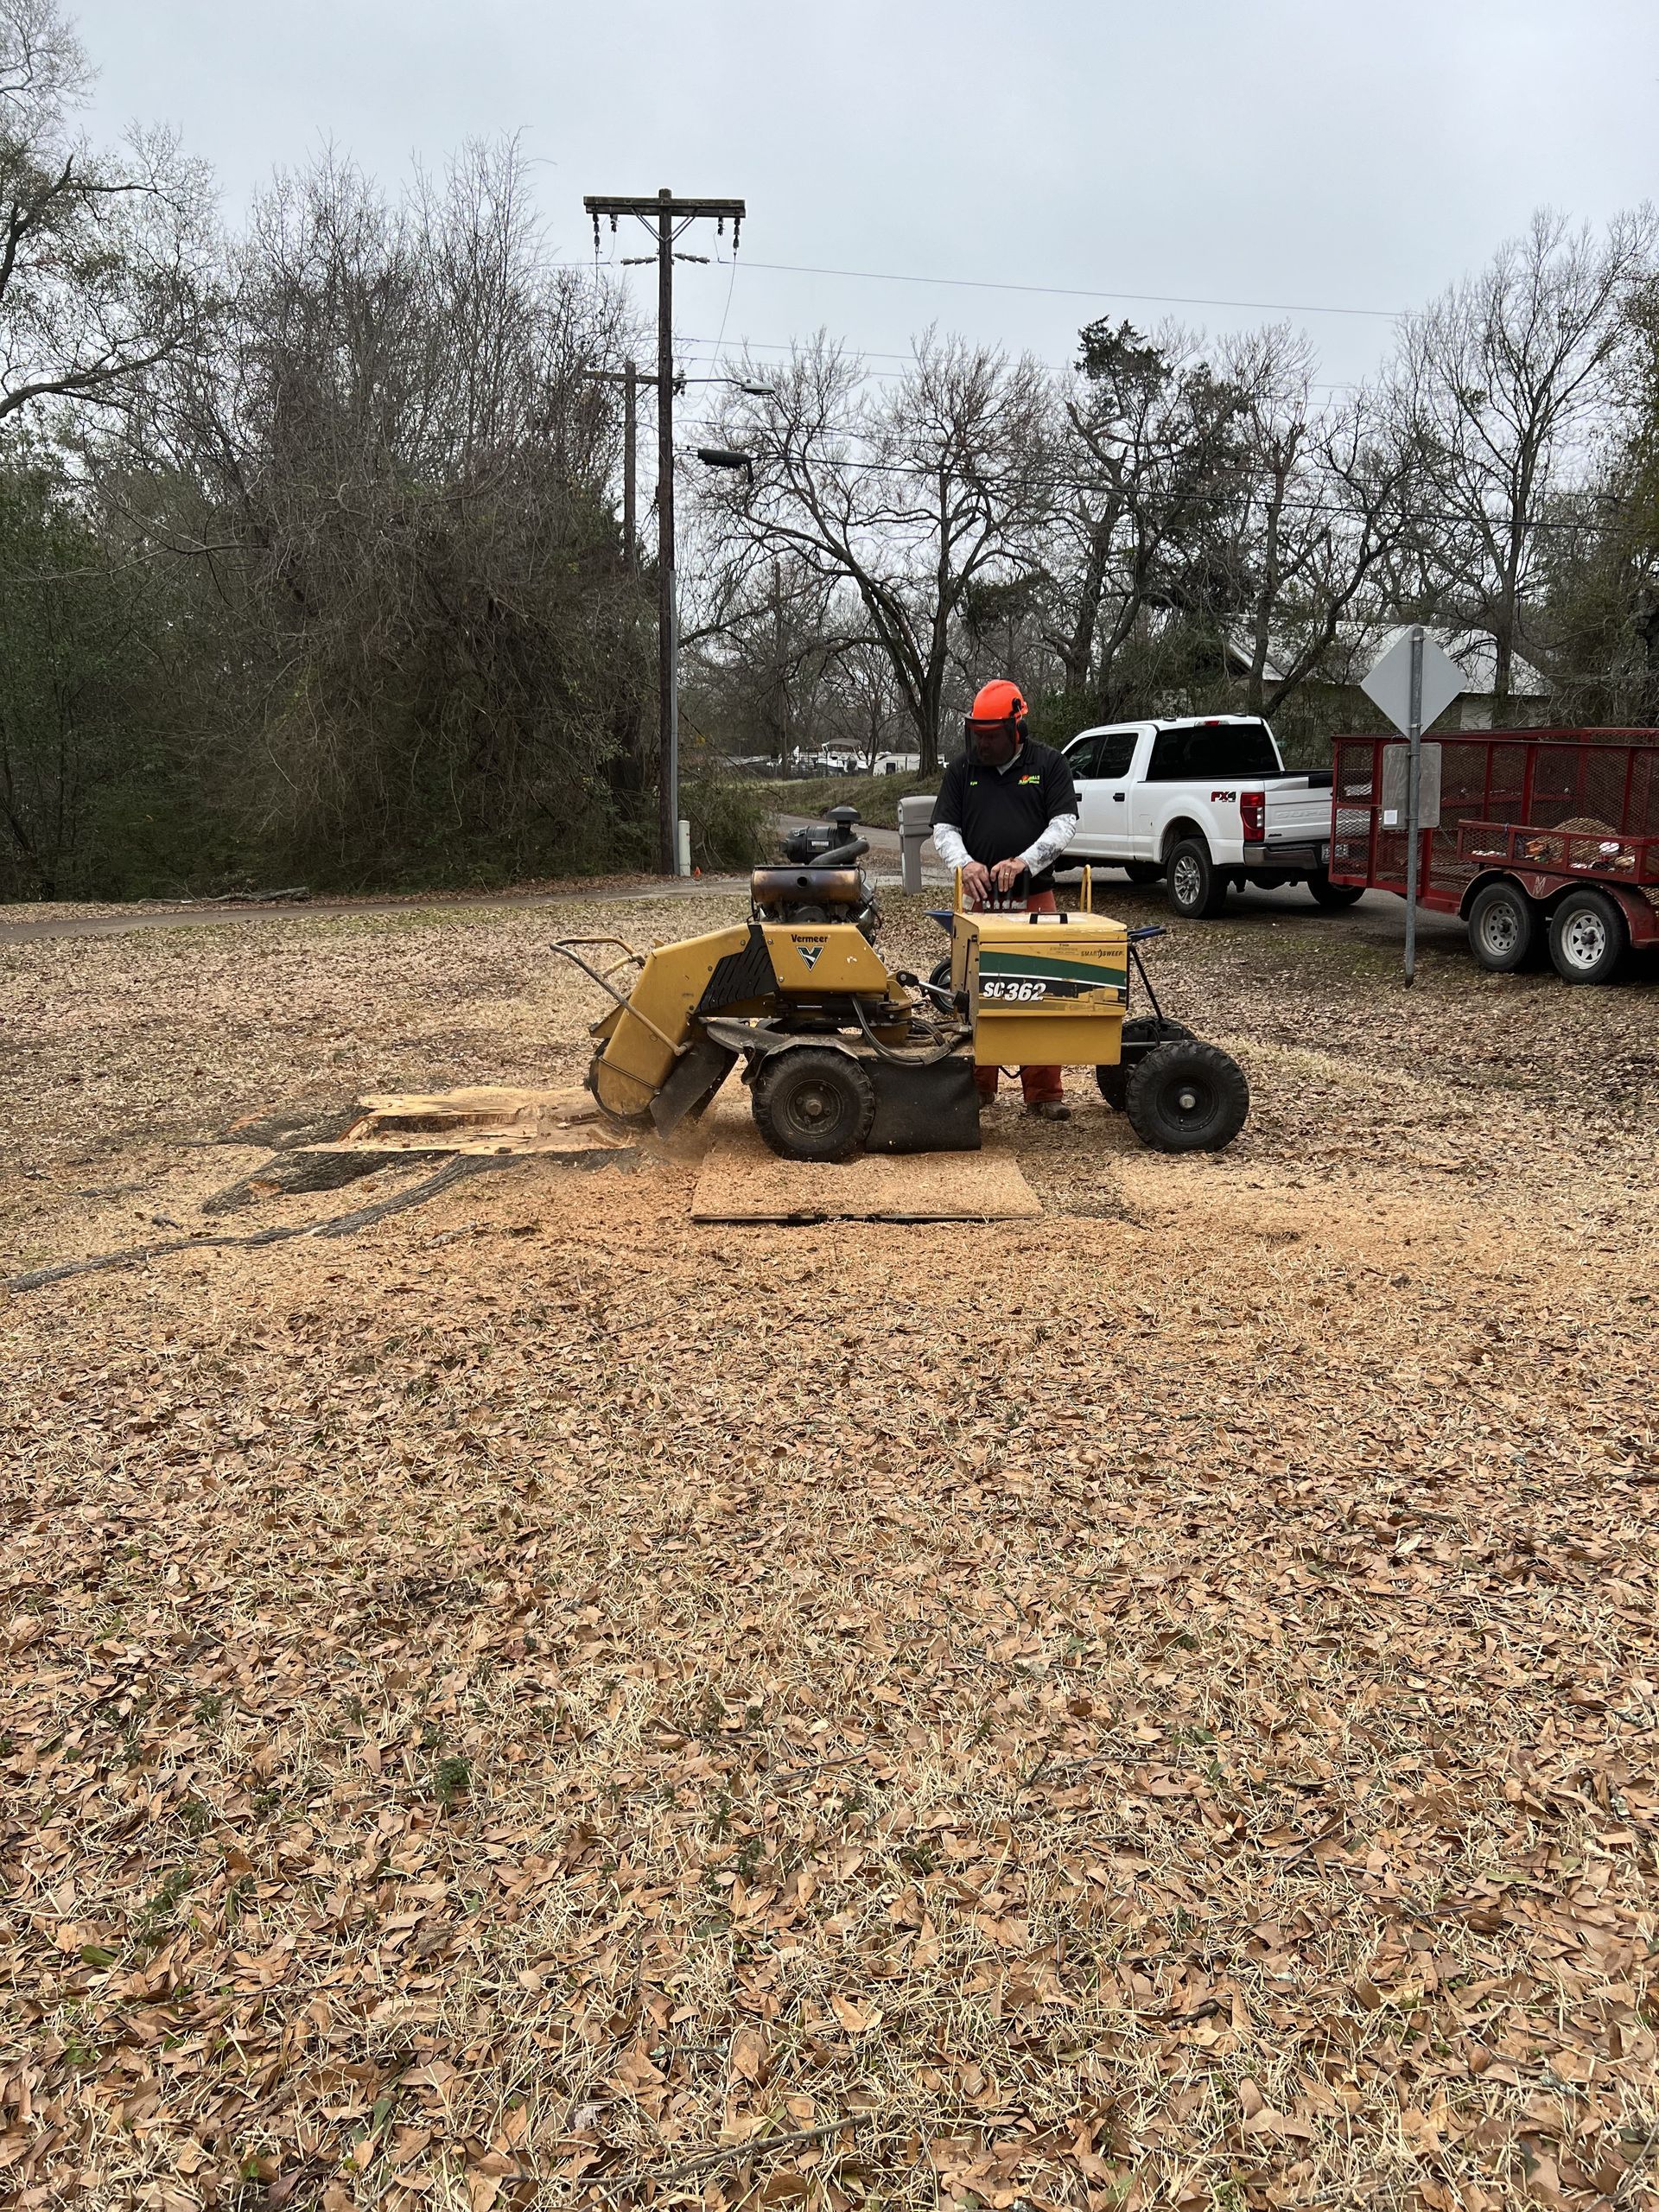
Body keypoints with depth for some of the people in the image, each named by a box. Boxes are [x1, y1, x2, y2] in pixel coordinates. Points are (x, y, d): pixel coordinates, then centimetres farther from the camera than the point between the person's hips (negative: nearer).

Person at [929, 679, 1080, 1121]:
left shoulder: (1049, 765, 5)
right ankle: (979, 1086, 15)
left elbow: (1064, 823, -3)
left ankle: (1043, 1093, 2)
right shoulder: (962, 769, 10)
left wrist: (1023, 862, -18)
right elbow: (944, 828, 6)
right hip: (982, 900, 2)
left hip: (1036, 898, -2)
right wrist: (965, 863, -15)